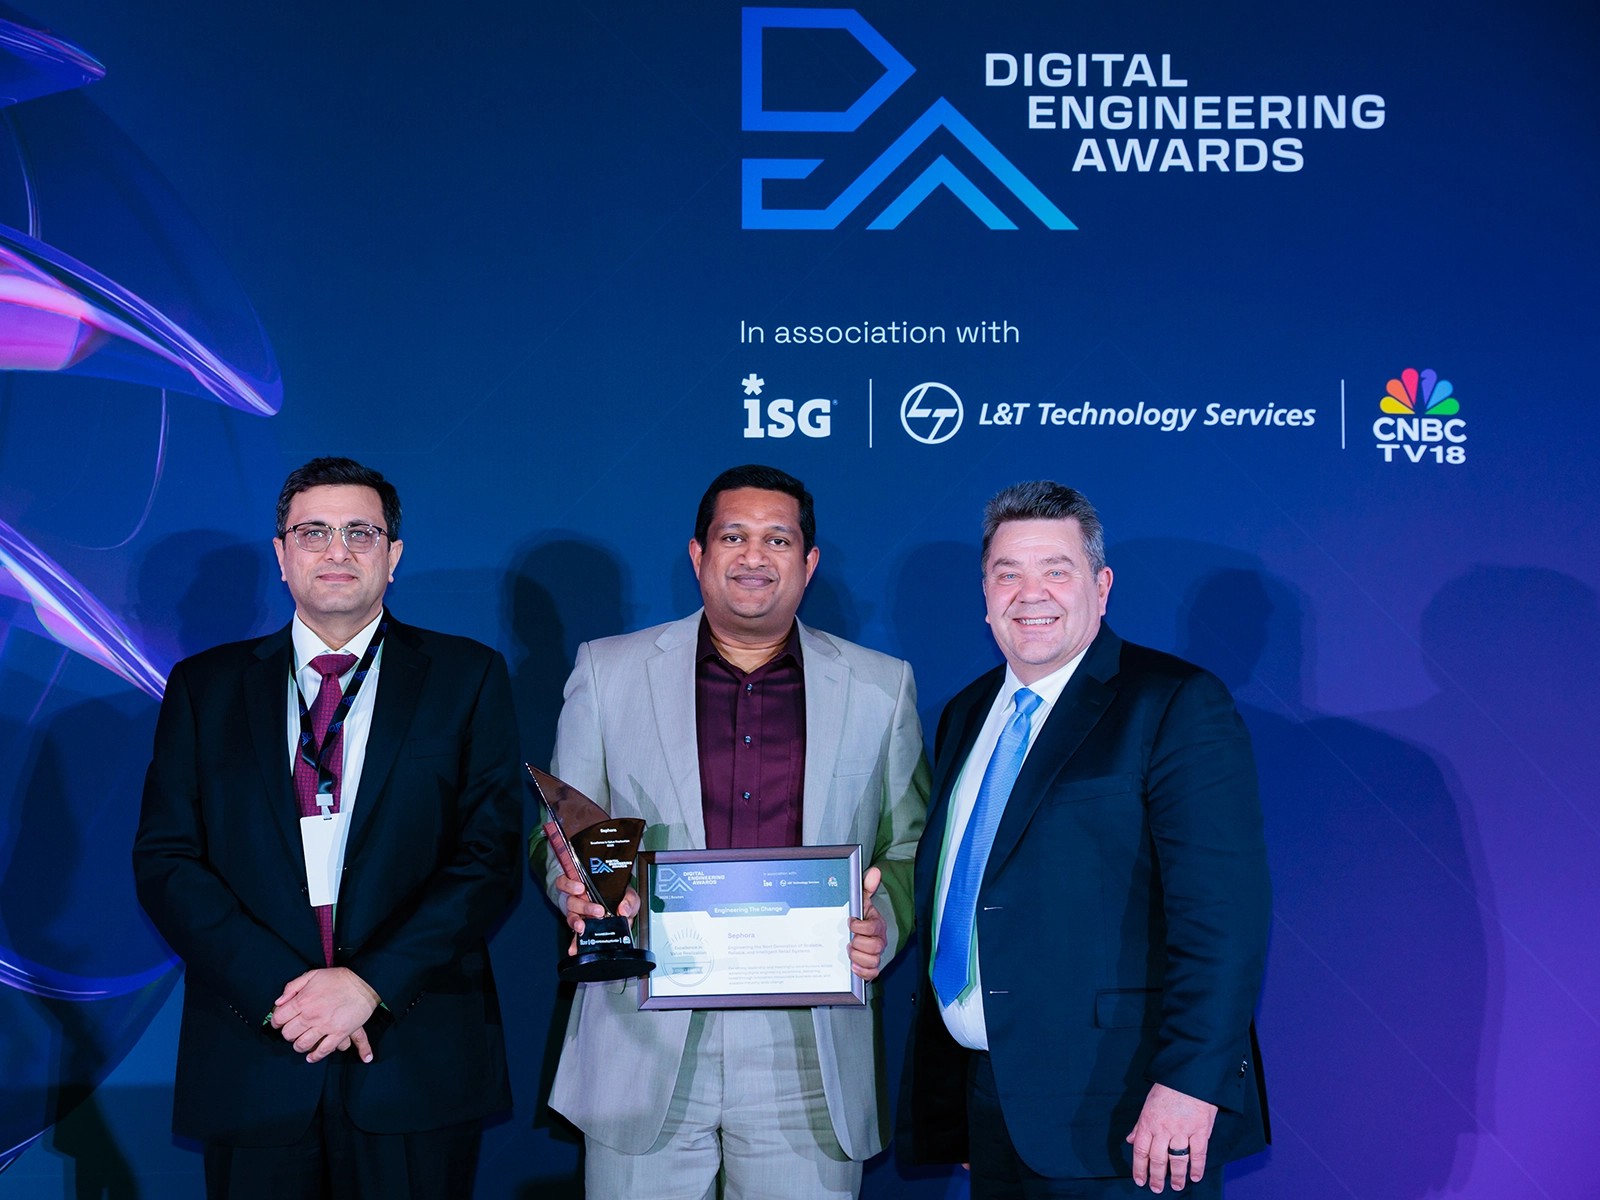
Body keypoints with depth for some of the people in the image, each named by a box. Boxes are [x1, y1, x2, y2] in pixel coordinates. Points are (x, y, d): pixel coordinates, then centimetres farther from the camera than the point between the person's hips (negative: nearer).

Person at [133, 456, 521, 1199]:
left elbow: (490, 855, -2)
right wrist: (275, 990, -12)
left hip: (416, 1062, -1)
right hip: (252, 1067, 1)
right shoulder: (205, 687, 9)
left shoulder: (466, 677, 5)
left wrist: (373, 983, -14)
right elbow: (165, 861, 2)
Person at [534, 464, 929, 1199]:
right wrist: (577, 888, -11)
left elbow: (912, 848, 11)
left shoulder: (880, 688, 8)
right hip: (645, 1052, 0)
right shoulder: (607, 671, 8)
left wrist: (883, 923, -9)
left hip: (810, 1061, 0)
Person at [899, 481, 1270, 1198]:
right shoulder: (966, 717, 14)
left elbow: (1223, 910, -16)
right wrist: (942, 1098, 16)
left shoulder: (1176, 704, -8)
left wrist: (1190, 1082, -23)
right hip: (988, 1103, 7)